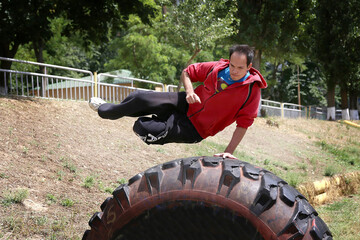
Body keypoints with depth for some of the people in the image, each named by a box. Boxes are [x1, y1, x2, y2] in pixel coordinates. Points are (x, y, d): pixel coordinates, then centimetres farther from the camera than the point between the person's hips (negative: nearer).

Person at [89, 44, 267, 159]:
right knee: (139, 98, -9)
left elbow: (243, 125, -13)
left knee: (146, 129, -23)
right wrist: (189, 91, -13)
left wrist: (229, 151, -19)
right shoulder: (217, 68, -8)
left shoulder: (252, 91, -17)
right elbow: (187, 72, 6)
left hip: (195, 130, -4)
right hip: (186, 104, 4)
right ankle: (106, 110, 21)